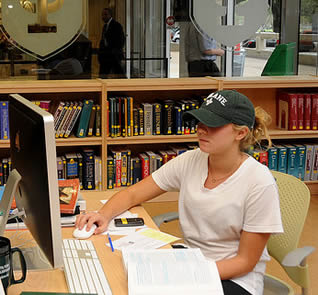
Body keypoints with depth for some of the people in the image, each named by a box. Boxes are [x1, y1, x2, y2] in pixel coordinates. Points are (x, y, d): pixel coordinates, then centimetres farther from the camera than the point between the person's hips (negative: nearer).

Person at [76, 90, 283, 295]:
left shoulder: (260, 183, -18)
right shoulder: (190, 161, -4)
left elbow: (245, 261, -13)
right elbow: (133, 194, 2)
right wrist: (103, 215, -18)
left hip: (234, 277, -5)